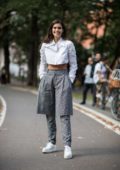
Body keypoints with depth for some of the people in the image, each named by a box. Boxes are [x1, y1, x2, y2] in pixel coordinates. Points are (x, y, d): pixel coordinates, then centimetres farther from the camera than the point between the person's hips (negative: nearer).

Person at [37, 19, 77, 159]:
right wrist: (42, 78, 7)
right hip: (48, 76, 4)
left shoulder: (68, 44, 2)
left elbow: (73, 64, 4)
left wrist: (70, 80, -4)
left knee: (64, 113, -10)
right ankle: (52, 143, 15)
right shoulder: (45, 45, 11)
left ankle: (67, 146, -13)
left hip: (62, 76, -4)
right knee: (49, 112, 6)